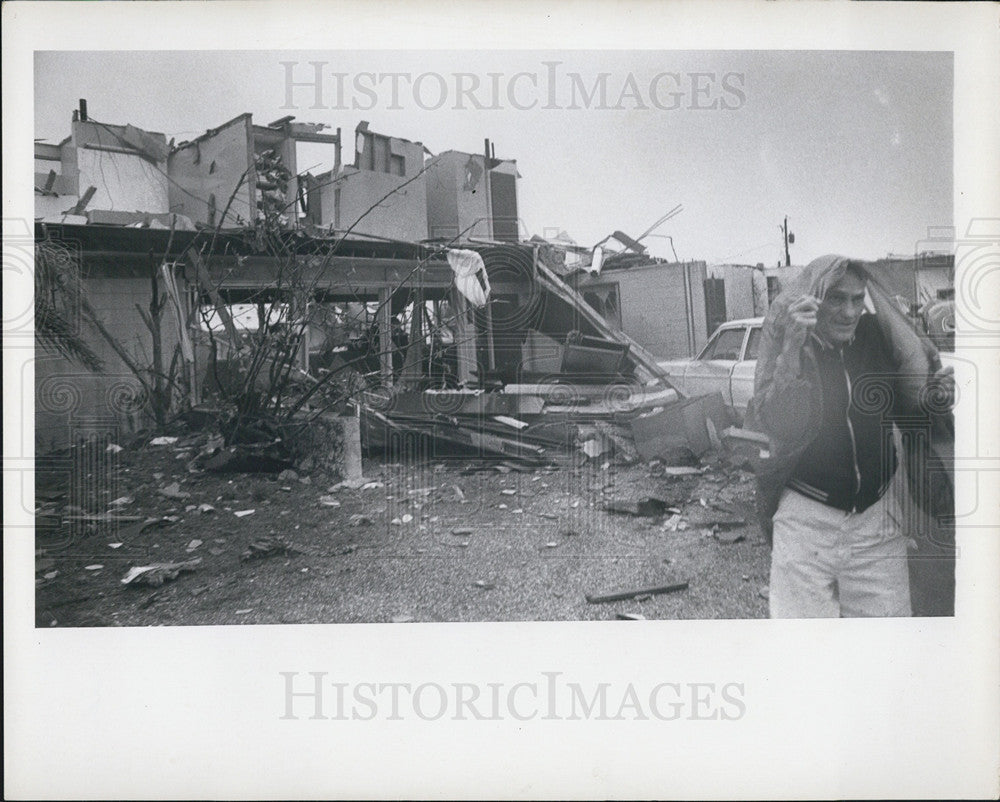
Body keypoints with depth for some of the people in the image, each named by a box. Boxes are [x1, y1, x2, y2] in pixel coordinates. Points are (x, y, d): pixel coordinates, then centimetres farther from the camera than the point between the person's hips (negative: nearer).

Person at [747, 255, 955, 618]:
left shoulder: (879, 338, 2)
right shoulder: (784, 340, -7)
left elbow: (909, 411, 12)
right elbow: (772, 424, -20)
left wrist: (937, 400, -10)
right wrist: (792, 349, -28)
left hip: (878, 519, 3)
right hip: (806, 518, -3)